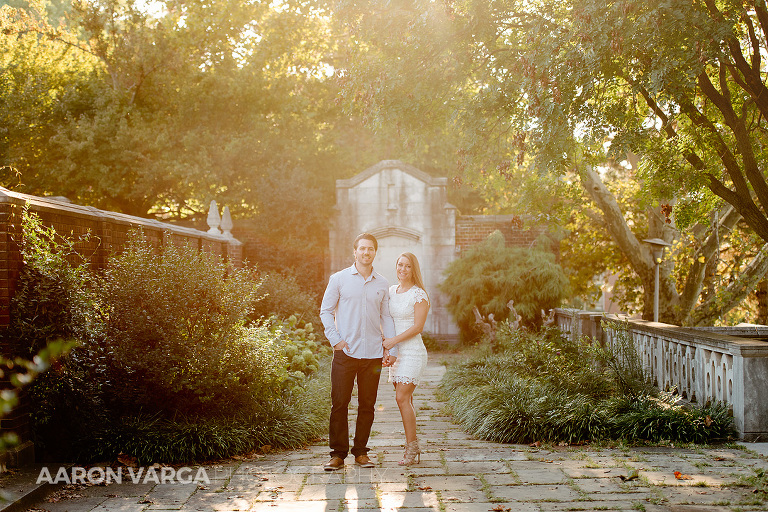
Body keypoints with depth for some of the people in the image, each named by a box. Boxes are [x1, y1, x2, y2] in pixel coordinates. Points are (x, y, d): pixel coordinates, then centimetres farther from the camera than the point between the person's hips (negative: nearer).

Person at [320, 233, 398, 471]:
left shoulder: (382, 284, 11)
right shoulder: (339, 279, 3)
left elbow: (386, 317, 14)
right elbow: (326, 311, 5)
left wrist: (392, 348, 6)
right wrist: (335, 339, -7)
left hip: (373, 353, 2)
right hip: (345, 352, -2)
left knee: (367, 405, 6)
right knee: (339, 403, -2)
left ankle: (361, 451, 17)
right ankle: (338, 453, 6)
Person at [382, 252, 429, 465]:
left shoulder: (419, 294, -8)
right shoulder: (391, 291, 12)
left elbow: (418, 327, -14)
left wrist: (394, 340, -17)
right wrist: (385, 342, 9)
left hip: (412, 351, -7)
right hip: (395, 352, 7)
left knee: (402, 398, -13)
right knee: (405, 400, 7)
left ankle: (412, 446, -4)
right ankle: (412, 447, 13)